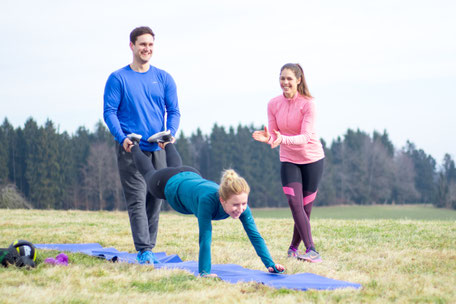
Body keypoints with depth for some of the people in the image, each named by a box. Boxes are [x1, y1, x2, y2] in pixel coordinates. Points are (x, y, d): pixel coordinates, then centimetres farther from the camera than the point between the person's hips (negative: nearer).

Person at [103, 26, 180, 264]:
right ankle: (144, 251, -15)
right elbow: (109, 111, -2)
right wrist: (122, 137, -18)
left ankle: (149, 247, 13)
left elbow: (174, 111, 9)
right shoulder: (118, 78, 3)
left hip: (158, 148, 4)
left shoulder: (163, 78, 11)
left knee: (155, 199, 5)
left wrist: (170, 133, -11)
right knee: (137, 199, -10)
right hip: (130, 149, -4)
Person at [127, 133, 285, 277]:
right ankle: (133, 144, 57)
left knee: (176, 167, 39)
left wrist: (270, 264, -42)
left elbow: (254, 235, -35)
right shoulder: (208, 200, -49)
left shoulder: (240, 202, -37)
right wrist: (204, 272, -51)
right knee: (149, 173, 31)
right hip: (168, 185, -3)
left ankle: (166, 142, 64)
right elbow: (205, 238, -48)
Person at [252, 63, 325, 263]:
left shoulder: (307, 103, -16)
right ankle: (311, 250, -17)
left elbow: (305, 137, -23)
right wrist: (267, 138, -29)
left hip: (312, 159, -2)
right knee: (295, 204, -14)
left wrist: (283, 139, -40)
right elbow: (273, 135, -5)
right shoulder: (273, 104, -5)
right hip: (288, 160, 2)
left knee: (305, 208, 0)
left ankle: (294, 248, 14)